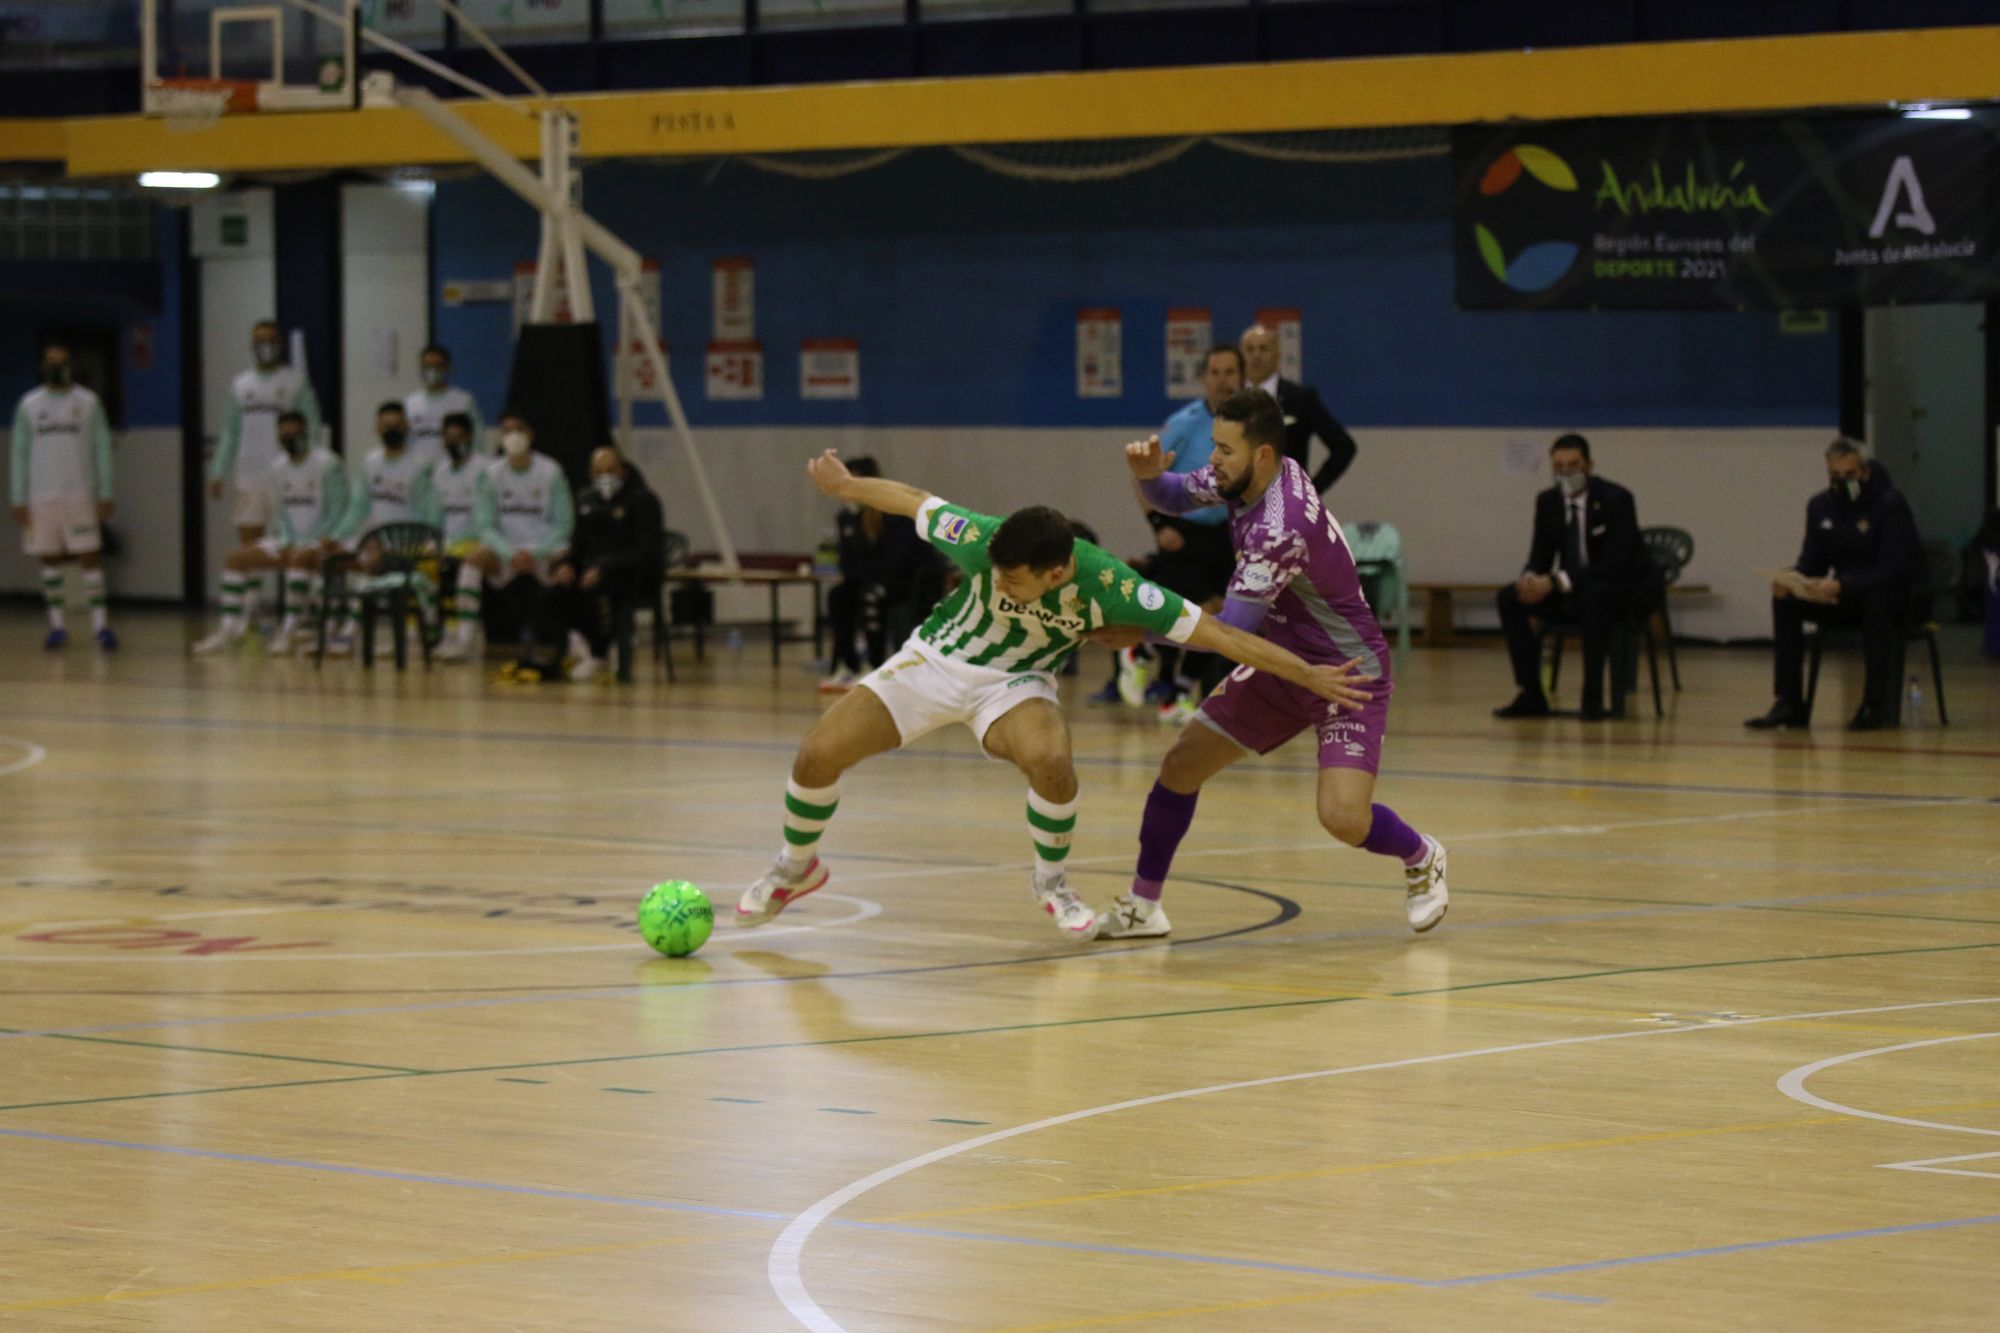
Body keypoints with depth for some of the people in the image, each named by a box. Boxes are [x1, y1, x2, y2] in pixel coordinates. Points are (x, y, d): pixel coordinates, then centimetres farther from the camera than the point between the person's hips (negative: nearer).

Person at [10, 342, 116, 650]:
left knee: (88, 556, -6)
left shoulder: (88, 402, 2)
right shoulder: (29, 404, 5)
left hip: (80, 494, -2)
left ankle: (99, 623, -5)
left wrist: (105, 494, -4)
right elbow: (19, 454, 7)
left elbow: (102, 449, 3)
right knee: (49, 558, 4)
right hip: (41, 495, 2)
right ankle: (57, 624, 11)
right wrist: (18, 500, 1)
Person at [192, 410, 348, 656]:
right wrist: (287, 541, -1)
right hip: (292, 539, 8)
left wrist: (322, 540, -21)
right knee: (237, 559, -5)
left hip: (322, 540, -7)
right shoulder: (278, 469, 11)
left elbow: (338, 509, -13)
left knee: (300, 558, -40)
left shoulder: (326, 464, -10)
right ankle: (229, 630, -7)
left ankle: (290, 630, -36)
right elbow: (282, 512, 16)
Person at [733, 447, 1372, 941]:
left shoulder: (1107, 586, -32)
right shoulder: (979, 540, -30)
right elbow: (911, 501, -9)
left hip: (1016, 681, -1)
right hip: (936, 657, 1)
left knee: (1050, 759, -34)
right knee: (817, 755, -10)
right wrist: (845, 486, 8)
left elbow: (1218, 633, -28)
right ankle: (796, 867, 22)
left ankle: (1051, 882, -4)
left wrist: (1308, 676, -26)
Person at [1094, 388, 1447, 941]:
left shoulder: (1281, 528, -33)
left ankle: (1422, 858, 11)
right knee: (1180, 765, 4)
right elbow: (1175, 497, 6)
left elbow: (1229, 631, -29)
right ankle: (1142, 905, 17)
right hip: (1283, 662, 9)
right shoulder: (1242, 476, -7)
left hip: (1346, 672, -9)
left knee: (1343, 818, -22)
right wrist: (1150, 474, -18)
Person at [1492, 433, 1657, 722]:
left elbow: (1614, 562, -27)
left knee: (1595, 596, -41)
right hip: (1573, 591, 6)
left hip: (1627, 590, -6)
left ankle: (1593, 698, -34)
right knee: (1510, 597, -13)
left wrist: (1557, 581, -36)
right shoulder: (1548, 501, 1)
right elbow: (1541, 557, 2)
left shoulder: (1616, 499, -18)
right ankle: (1531, 695, -12)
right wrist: (1531, 578, -25)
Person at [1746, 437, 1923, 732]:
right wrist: (1790, 580, -19)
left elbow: (1894, 571, -25)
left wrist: (1842, 586, -37)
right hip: (1844, 595, 6)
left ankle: (1877, 705, -31)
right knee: (1785, 600, -16)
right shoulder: (1821, 506, 3)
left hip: (1894, 594, -6)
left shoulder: (1891, 505, -16)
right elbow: (1811, 562, 6)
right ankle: (1789, 704, -16)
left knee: (1878, 599, -39)